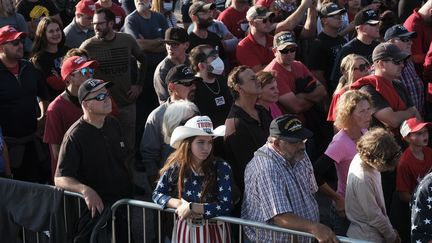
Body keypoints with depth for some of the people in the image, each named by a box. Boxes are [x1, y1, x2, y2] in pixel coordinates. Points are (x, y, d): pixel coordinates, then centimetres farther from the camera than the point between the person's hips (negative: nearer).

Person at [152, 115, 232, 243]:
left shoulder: (221, 168, -15)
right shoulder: (175, 167, -8)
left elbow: (225, 206, -22)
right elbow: (157, 194, 0)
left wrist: (191, 207, -22)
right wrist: (179, 204, -17)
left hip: (213, 230, -2)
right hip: (184, 228, 2)